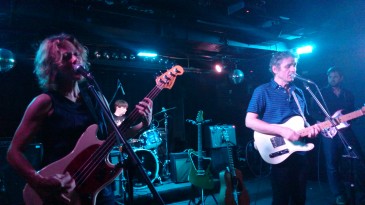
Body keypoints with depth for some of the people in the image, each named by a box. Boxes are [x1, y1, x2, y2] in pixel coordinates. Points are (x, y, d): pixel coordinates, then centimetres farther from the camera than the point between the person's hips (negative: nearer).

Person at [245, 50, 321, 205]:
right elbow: (249, 121, -16)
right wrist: (282, 130, -21)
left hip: (300, 153, 6)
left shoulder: (298, 92, 12)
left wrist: (311, 127, -4)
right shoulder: (263, 91, -8)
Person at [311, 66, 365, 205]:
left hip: (346, 130, 3)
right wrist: (325, 119, -16)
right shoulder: (321, 93, 4)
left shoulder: (348, 94, 15)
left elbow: (353, 113, 14)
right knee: (332, 165, 1)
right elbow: (313, 111, -2)